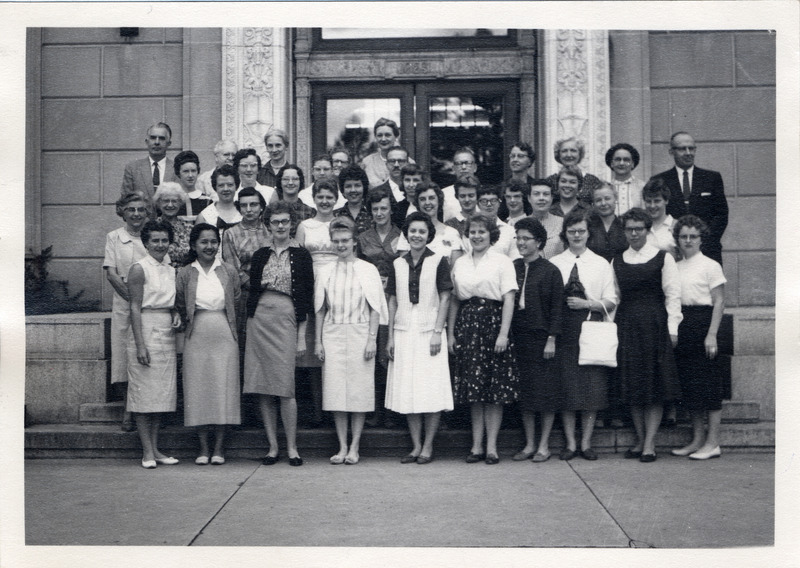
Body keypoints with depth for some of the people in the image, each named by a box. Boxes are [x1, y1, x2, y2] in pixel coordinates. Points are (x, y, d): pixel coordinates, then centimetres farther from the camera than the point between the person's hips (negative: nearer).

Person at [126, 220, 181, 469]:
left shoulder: (171, 270, 14)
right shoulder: (139, 268, -6)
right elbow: (135, 308, -11)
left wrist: (176, 315, 0)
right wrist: (140, 344, -17)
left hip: (167, 333, 7)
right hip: (146, 330, -7)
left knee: (162, 392, 7)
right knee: (144, 392, -4)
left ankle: (155, 449, 13)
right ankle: (147, 452, 1)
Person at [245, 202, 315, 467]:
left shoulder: (300, 255, 3)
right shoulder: (260, 255, 12)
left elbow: (306, 297, 2)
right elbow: (252, 292, 13)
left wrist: (302, 335, -3)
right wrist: (249, 329, 5)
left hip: (287, 319, -3)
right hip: (260, 319, 3)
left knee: (285, 386, -8)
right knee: (263, 388, 2)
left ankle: (291, 448, 2)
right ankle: (272, 447, 10)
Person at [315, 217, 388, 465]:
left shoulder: (368, 270, 3)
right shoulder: (324, 272, 10)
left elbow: (375, 308, 1)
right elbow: (320, 309, 12)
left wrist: (372, 339, -7)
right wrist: (318, 341, 6)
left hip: (359, 333, -2)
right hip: (332, 333, 2)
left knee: (359, 390, -1)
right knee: (335, 390, 0)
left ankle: (354, 447, 6)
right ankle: (342, 447, 8)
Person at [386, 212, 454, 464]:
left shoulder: (438, 261, -1)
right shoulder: (398, 264, 9)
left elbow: (444, 298, -3)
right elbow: (393, 301, 10)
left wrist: (437, 332, -10)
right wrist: (390, 336, 6)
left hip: (428, 332, -3)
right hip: (404, 332, 3)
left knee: (431, 390, -3)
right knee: (408, 391, 4)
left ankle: (428, 446, 6)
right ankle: (415, 446, 12)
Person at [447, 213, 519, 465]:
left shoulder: (502, 262, 0)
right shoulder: (460, 263, 13)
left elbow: (508, 299, -6)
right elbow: (454, 300, 13)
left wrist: (503, 333, -14)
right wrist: (450, 333, 7)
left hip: (493, 324, -3)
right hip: (467, 325, 4)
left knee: (495, 388, -2)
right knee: (472, 388, 4)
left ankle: (491, 446, 4)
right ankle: (476, 445, 10)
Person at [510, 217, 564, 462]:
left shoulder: (550, 271, -4)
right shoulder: (512, 268, 8)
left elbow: (557, 307, -5)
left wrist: (551, 339, -11)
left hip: (541, 337, -4)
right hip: (518, 338, 4)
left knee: (546, 390, 0)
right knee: (524, 391, 8)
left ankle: (544, 445, 10)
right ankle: (529, 444, 16)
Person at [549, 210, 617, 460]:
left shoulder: (601, 264, 8)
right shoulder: (554, 263, 6)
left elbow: (611, 301, 5)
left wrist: (587, 303, -9)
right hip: (563, 331, 0)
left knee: (592, 385, 0)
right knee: (566, 386, -1)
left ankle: (586, 442, 9)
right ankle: (570, 443, 8)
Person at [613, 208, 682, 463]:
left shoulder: (663, 258, 2)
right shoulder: (617, 262, 12)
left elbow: (672, 295, -1)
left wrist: (672, 328, -8)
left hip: (654, 325, -3)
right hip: (627, 326, 3)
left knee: (654, 384, -3)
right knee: (632, 384, 4)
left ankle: (650, 442, 0)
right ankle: (640, 439, 14)